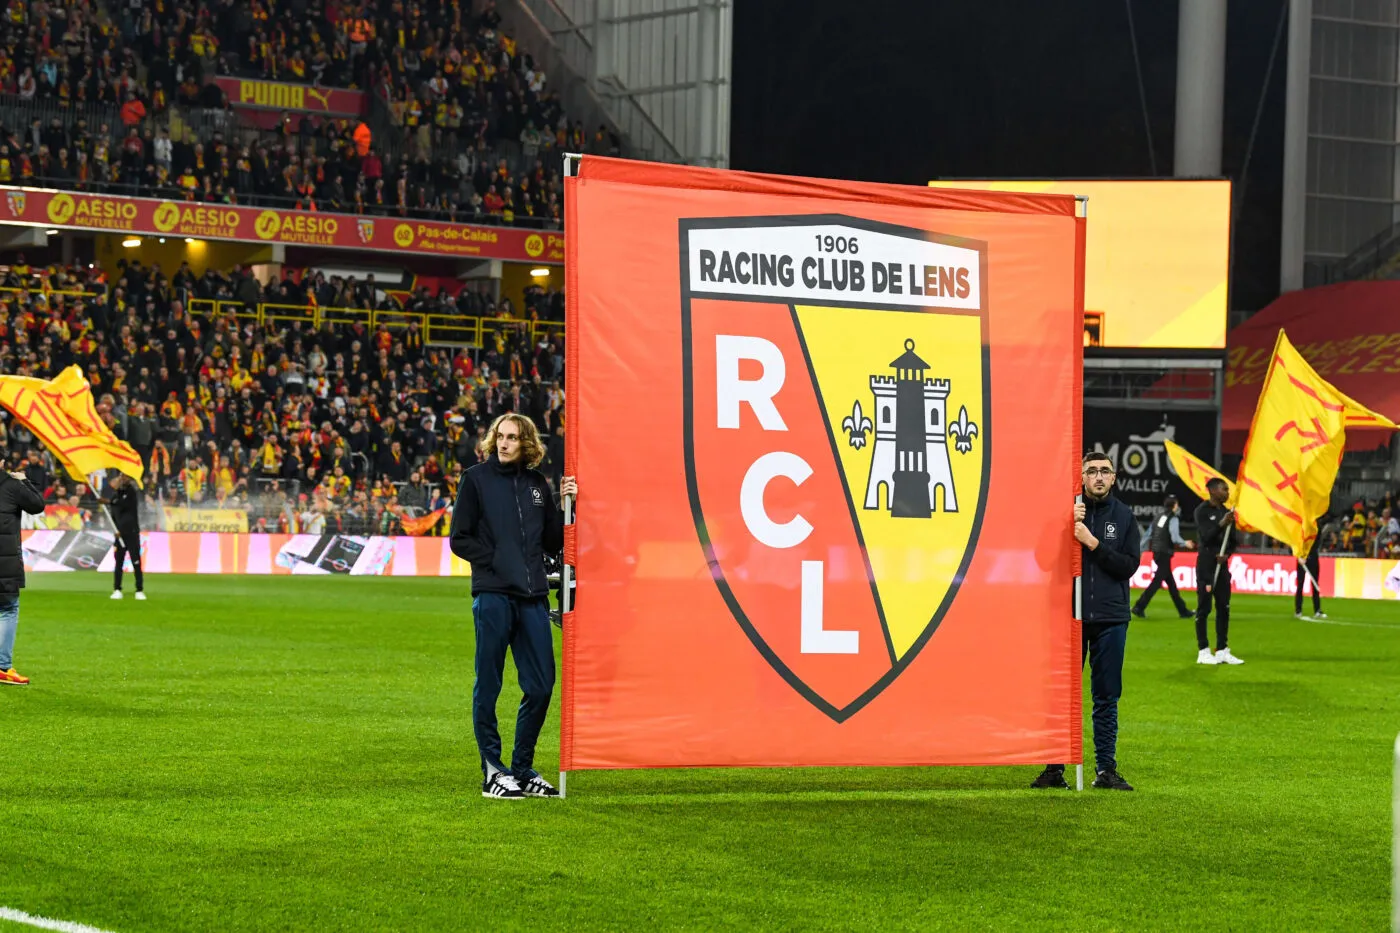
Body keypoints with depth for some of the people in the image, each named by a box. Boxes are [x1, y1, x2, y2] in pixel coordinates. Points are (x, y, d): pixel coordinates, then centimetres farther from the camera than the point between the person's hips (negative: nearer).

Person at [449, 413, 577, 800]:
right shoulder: (476, 479, 2)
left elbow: (553, 543, 15)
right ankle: (493, 772, 7)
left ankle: (523, 770, 17)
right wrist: (494, 561, -8)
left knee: (541, 686, 4)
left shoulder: (537, 483, 14)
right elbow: (460, 539, 0)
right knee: (488, 686, 1)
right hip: (492, 595, -4)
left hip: (533, 597, 4)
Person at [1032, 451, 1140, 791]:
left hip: (1111, 619, 1)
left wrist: (1092, 543, -12)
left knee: (1107, 697, 5)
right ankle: (1055, 769, 6)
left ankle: (1106, 769, 9)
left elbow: (1129, 565, -2)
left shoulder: (1123, 515, 7)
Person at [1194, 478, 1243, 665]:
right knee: (1204, 607, -4)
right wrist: (1221, 524, -26)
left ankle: (1222, 650, 13)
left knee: (1224, 607, 7)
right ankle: (1203, 651, -1)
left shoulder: (1226, 512, 12)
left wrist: (1226, 554, -3)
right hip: (1206, 562, -7)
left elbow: (1234, 540, 15)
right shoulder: (1202, 511, -7)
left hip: (1222, 563, 7)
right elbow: (1206, 536, -15)